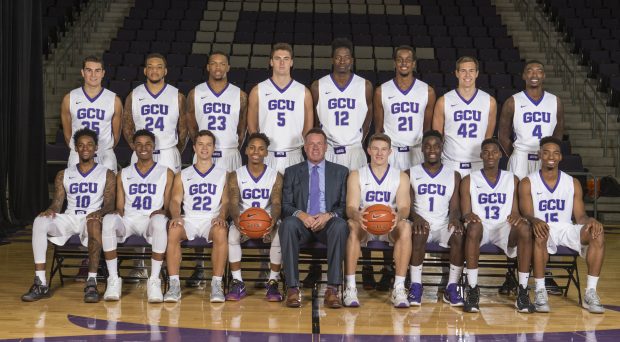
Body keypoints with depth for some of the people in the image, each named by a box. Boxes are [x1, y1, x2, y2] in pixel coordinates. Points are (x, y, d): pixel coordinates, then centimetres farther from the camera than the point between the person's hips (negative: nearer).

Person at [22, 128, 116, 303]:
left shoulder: (107, 174, 10)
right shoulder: (64, 175, 18)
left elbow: (110, 204, -1)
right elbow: (57, 202, 10)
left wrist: (99, 212, -25)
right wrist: (51, 210, -15)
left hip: (92, 218, -3)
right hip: (69, 218, 3)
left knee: (94, 222, -41)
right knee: (40, 221, -28)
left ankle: (92, 282, -37)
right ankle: (41, 284, -31)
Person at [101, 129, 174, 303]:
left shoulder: (166, 173, 12)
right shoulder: (123, 174, 18)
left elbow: (168, 206, 8)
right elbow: (120, 207, 14)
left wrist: (162, 212, -16)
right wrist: (118, 213, -10)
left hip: (151, 220, -2)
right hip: (128, 220, 2)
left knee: (160, 221, -39)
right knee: (109, 219, -33)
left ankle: (154, 280, -34)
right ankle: (113, 280, -28)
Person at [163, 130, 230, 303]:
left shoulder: (223, 175, 15)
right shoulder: (183, 175, 18)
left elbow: (226, 202, 7)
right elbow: (175, 200, 8)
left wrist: (221, 216, -16)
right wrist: (176, 216, -15)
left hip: (212, 221, -1)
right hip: (189, 220, 1)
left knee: (221, 232, -36)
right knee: (173, 231, -33)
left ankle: (217, 285, -32)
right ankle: (174, 285, -30)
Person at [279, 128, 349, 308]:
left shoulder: (340, 172, 17)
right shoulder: (292, 172, 17)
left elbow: (345, 205, 8)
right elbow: (285, 205, 8)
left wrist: (329, 215, -13)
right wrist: (301, 214, -14)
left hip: (328, 223, 0)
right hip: (302, 222, 0)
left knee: (340, 225, -36)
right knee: (288, 224, -35)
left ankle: (332, 288, -36)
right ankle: (293, 288, -34)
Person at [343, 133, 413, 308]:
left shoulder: (401, 177, 7)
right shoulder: (356, 176, 5)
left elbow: (404, 207, -6)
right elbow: (351, 207, -6)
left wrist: (398, 216, -32)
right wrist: (357, 216, -32)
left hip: (390, 227, 1)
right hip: (364, 226, 0)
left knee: (405, 226, -33)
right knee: (352, 225, -35)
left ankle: (399, 288, -35)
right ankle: (350, 287, -36)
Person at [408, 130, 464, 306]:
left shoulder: (454, 175, 13)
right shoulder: (411, 173, 10)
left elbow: (455, 207, 6)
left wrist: (455, 218, -20)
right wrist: (415, 217, -22)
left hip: (444, 225, 1)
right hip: (421, 223, -1)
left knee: (459, 234, -32)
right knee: (419, 232, -36)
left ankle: (452, 288, -25)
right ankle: (415, 286, -29)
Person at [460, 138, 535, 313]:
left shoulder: (512, 179, 14)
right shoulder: (469, 180, 9)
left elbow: (515, 212, 9)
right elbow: (465, 212, 3)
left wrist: (516, 217, -17)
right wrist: (468, 216, -23)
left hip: (504, 227, 1)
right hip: (480, 227, -1)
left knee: (524, 228, -34)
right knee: (474, 226, -39)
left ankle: (523, 290, -30)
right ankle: (472, 289, -34)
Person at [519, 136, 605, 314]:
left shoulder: (573, 183, 10)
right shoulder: (527, 183, 2)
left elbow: (580, 216, 7)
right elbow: (526, 214, -8)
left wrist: (590, 220, -18)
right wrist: (535, 222, -33)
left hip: (566, 229, 3)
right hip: (543, 230, -3)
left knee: (597, 233, -26)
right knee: (540, 234, -40)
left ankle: (590, 293, -23)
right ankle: (540, 292, -33)